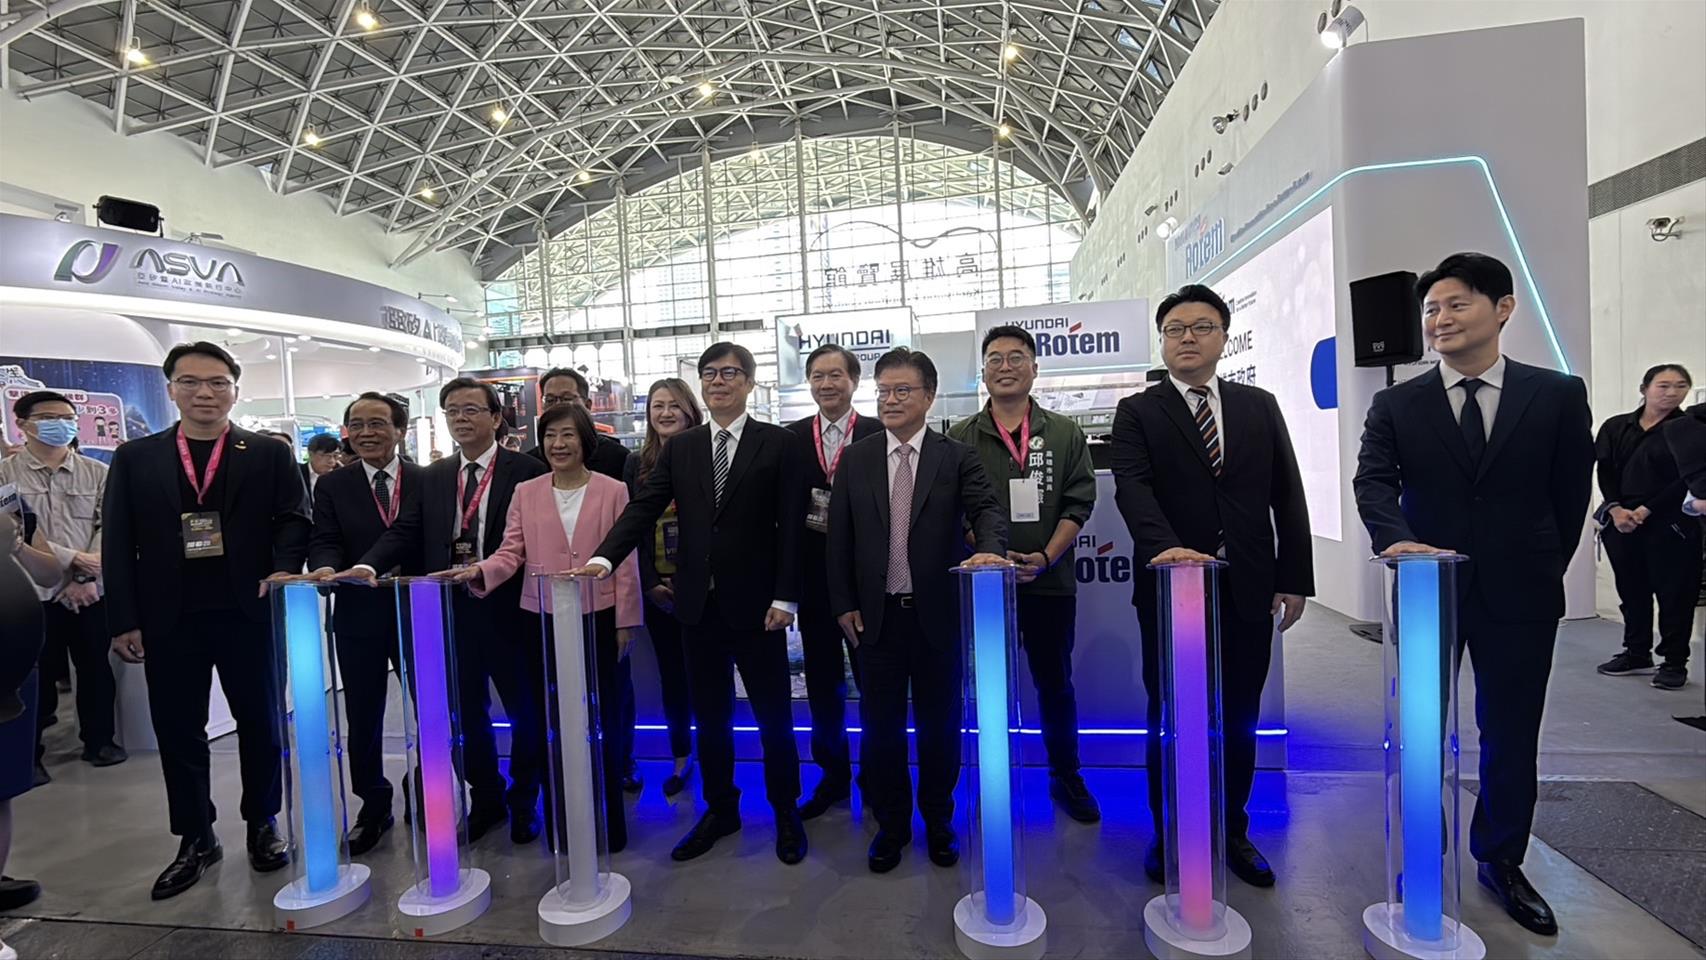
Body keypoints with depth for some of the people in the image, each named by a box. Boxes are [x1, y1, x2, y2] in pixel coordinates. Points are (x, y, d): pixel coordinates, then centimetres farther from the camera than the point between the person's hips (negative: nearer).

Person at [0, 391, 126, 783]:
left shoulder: (98, 473, 5)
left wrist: (85, 577, -11)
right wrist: (72, 557, -17)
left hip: (91, 590, 1)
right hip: (32, 591, -1)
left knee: (96, 669, 9)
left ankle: (99, 740, 23)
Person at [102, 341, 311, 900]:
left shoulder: (269, 454, 4)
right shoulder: (135, 458, 8)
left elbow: (294, 520, -2)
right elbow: (117, 544, 4)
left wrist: (283, 570, -20)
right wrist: (124, 620, -3)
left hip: (248, 611, -1)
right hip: (168, 619, 2)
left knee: (259, 722, 8)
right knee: (178, 729, 10)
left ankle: (262, 824, 25)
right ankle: (196, 839, 24)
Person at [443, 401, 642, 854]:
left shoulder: (613, 491, -2)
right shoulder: (525, 493, 5)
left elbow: (625, 561, -2)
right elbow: (511, 552, 1)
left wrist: (625, 623, -3)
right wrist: (481, 571, -21)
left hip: (598, 619, -2)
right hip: (543, 621, 2)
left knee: (603, 720, 7)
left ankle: (607, 822, 24)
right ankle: (560, 822, 28)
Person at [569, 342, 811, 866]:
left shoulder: (780, 444, -2)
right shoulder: (680, 447, 8)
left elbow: (791, 526, -7)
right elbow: (643, 508, -1)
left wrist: (785, 597, -12)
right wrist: (604, 557, -16)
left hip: (754, 601, -3)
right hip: (698, 602, 4)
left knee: (773, 713, 9)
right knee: (709, 714, 15)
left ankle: (786, 811, 29)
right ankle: (720, 809, 34)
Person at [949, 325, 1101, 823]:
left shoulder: (1065, 434, 6)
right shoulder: (960, 438, 3)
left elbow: (1079, 502, 0)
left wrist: (1046, 557, -13)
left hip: (1050, 580, 1)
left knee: (1055, 684, 12)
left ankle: (1066, 778, 30)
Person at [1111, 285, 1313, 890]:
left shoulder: (1260, 407, 11)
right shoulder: (1137, 413, 1)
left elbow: (1287, 496, 9)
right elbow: (1133, 488, -15)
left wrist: (1294, 580, 3)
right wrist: (1165, 546, -32)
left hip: (1248, 591, 3)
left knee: (1239, 720, 14)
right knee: (1169, 718, 9)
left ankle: (1232, 832, 33)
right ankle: (1167, 833, 27)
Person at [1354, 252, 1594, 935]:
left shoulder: (1559, 395, 1)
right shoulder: (1395, 406, -1)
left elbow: (1571, 495, 5)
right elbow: (1372, 481, -12)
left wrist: (1542, 570, 6)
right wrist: (1398, 540, -30)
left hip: (1518, 595, 1)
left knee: (1511, 734, 12)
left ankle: (1501, 861, 32)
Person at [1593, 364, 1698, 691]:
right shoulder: (1615, 427, 8)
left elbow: (1688, 480, -6)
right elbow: (1604, 471, 4)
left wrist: (1646, 510, -14)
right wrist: (1616, 508, -9)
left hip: (1670, 525, -3)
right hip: (1620, 522, 3)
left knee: (1673, 592, 2)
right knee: (1631, 590, 11)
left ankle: (1674, 662, 13)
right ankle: (1636, 653, 23)